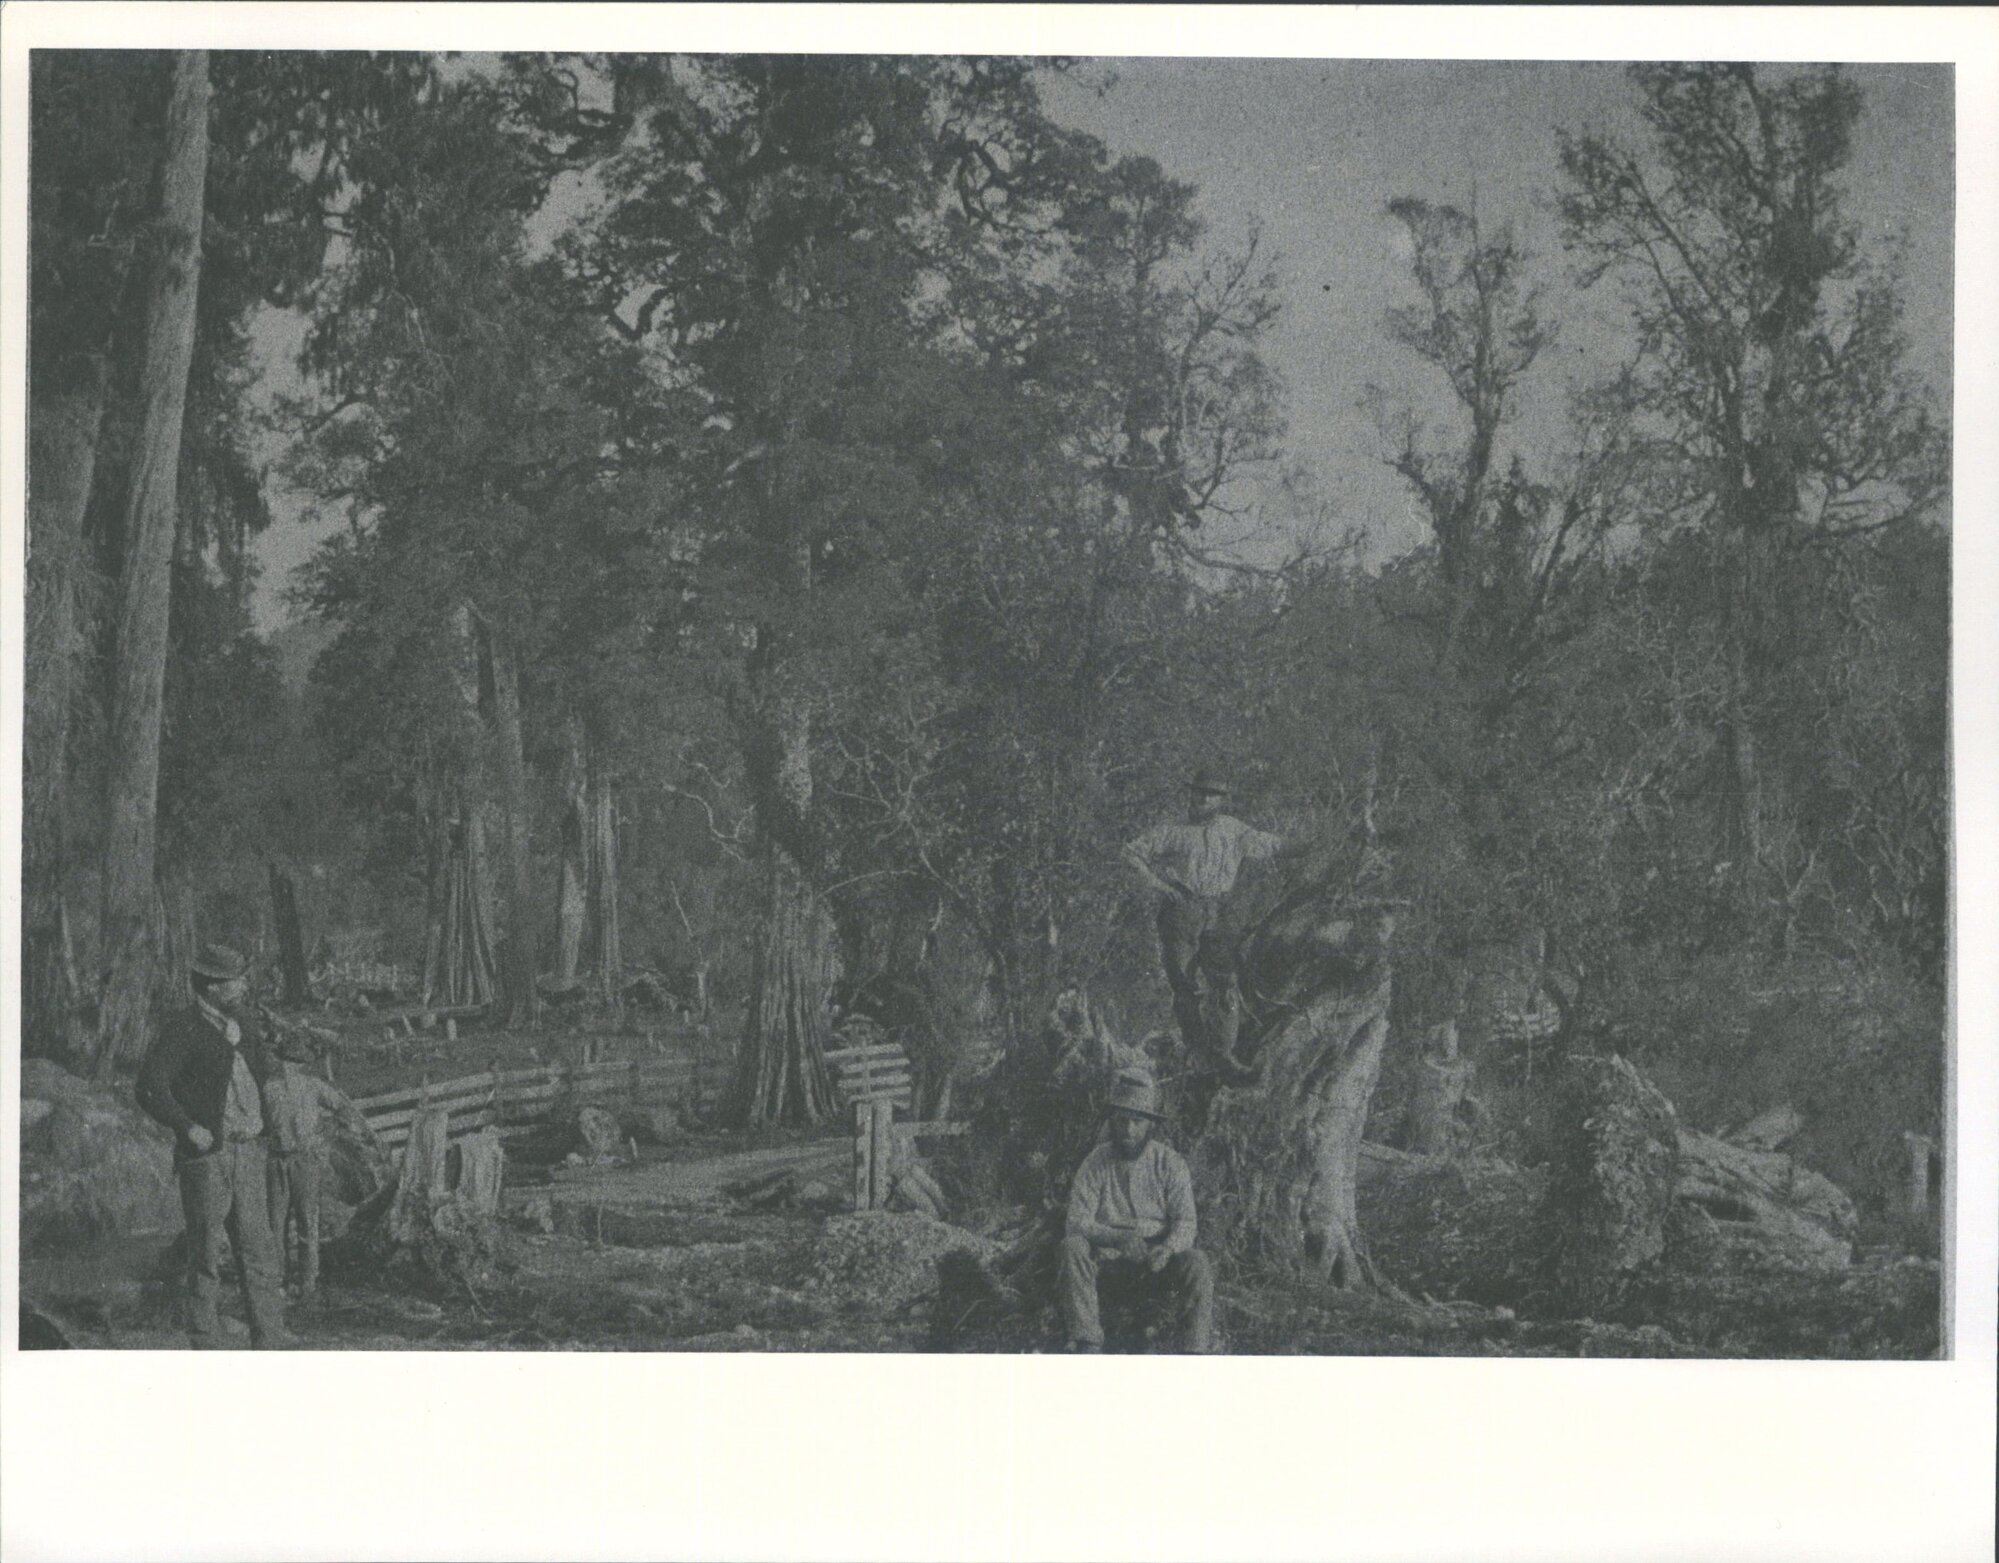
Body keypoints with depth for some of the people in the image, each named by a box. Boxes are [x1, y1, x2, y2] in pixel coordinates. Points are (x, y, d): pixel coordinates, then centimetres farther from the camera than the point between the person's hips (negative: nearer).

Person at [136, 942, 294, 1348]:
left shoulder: (243, 1024, 12)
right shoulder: (183, 1029, -10)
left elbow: (263, 1073, 28)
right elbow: (151, 1087, -16)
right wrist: (189, 1128, -21)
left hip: (249, 1153, 7)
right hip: (206, 1155, -7)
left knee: (259, 1245, 5)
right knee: (206, 1252, 1)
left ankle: (269, 1336, 9)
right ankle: (205, 1342, 8)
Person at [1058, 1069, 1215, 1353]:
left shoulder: (1170, 1163, 1)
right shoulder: (1095, 1163, 0)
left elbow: (1185, 1223, -7)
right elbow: (1078, 1221, -10)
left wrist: (1167, 1248, -32)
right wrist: (1118, 1238, -31)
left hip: (1157, 1266, 0)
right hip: (1109, 1265, 0)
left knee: (1197, 1263, -30)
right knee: (1072, 1246, -29)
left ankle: (1196, 1350, -29)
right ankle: (1087, 1343, -32)